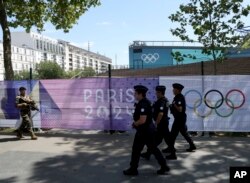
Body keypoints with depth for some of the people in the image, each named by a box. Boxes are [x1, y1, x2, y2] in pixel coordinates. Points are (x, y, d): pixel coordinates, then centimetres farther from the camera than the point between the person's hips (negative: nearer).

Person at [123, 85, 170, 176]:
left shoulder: (143, 104, -23)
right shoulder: (146, 102, 9)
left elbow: (142, 120, -29)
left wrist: (135, 124, -12)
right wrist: (136, 123, 11)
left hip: (144, 131, -10)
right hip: (149, 129, 10)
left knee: (136, 150, 5)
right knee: (153, 149, 16)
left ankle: (133, 169, 18)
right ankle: (164, 166, 20)